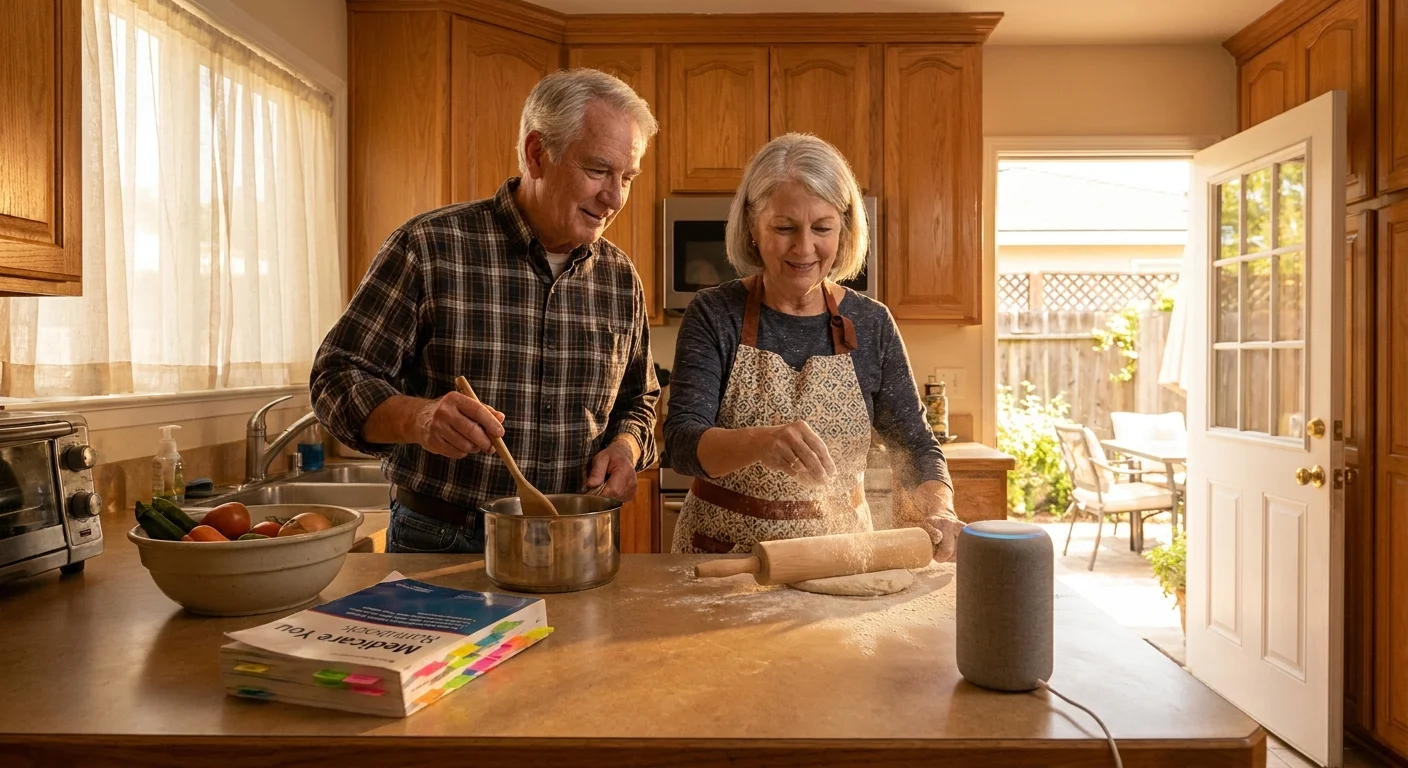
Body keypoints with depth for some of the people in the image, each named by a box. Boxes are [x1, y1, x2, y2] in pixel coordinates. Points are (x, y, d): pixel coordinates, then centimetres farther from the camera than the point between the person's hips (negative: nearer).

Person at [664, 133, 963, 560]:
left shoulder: (871, 324, 2)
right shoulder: (714, 315, -5)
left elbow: (915, 445, 5)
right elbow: (681, 442, -16)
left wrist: (937, 510, -16)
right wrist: (760, 441, -36)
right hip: (723, 557, -2)